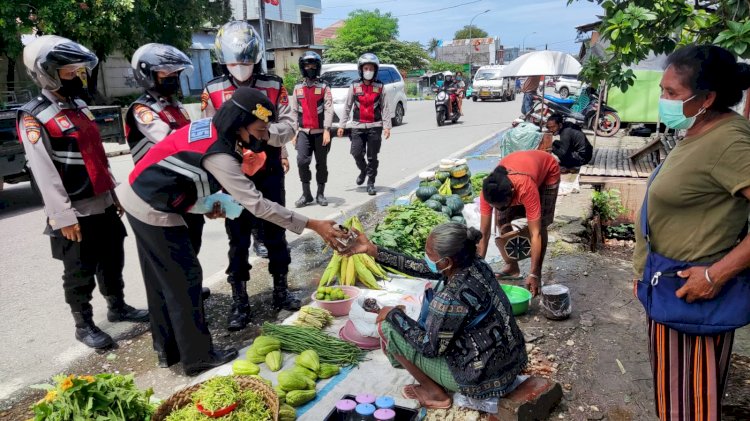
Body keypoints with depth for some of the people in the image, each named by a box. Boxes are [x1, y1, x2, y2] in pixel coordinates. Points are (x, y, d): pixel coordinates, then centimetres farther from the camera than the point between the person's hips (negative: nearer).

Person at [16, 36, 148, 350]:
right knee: (80, 273, 5)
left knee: (112, 261, 18)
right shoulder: (33, 117, -12)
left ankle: (117, 307, 35)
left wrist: (114, 192, 18)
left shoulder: (79, 106, 13)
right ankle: (84, 325, 21)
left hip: (104, 204, 8)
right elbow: (44, 173, -18)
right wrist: (63, 216, -21)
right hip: (76, 212, -7)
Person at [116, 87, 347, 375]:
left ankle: (168, 350, 32)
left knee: (161, 278, 17)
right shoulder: (218, 156, -28)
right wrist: (312, 225, -28)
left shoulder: (211, 126, -3)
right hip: (153, 210, -9)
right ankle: (198, 357, 13)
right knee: (185, 279, 0)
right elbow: (257, 205, -30)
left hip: (135, 197, 9)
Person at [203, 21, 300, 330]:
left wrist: (263, 130, -23)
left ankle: (281, 290, 27)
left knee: (275, 235, 11)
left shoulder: (274, 87, 1)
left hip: (270, 174, 1)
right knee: (238, 240, 7)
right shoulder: (212, 92, -1)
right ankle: (239, 301, 18)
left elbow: (289, 128, -5)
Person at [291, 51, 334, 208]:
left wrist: (326, 130, -17)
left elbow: (329, 110, -7)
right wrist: (293, 133, 8)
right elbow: (294, 112, 13)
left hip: (320, 132, -2)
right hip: (303, 132, 2)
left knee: (321, 164, 6)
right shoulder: (298, 88, 11)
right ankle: (306, 194, -1)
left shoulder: (324, 88, 2)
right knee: (302, 161, -13)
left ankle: (320, 194, 19)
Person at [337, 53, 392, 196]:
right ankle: (363, 171, 27)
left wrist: (387, 126, -6)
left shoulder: (380, 87, 4)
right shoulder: (354, 86, 6)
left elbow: (385, 108, 2)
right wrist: (342, 125, 4)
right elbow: (347, 107, 8)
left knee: (372, 157, 3)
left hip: (375, 126, -1)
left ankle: (371, 183, 14)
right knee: (356, 153, -5)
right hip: (358, 126, 1)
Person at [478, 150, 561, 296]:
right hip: (517, 171, 4)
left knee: (540, 225, -15)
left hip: (548, 170, -4)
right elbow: (484, 233, -26)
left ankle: (538, 273, 1)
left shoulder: (526, 188, -46)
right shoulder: (488, 191, -34)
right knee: (501, 221, -8)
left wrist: (533, 274, -42)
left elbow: (535, 233, -42)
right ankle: (511, 267, 9)